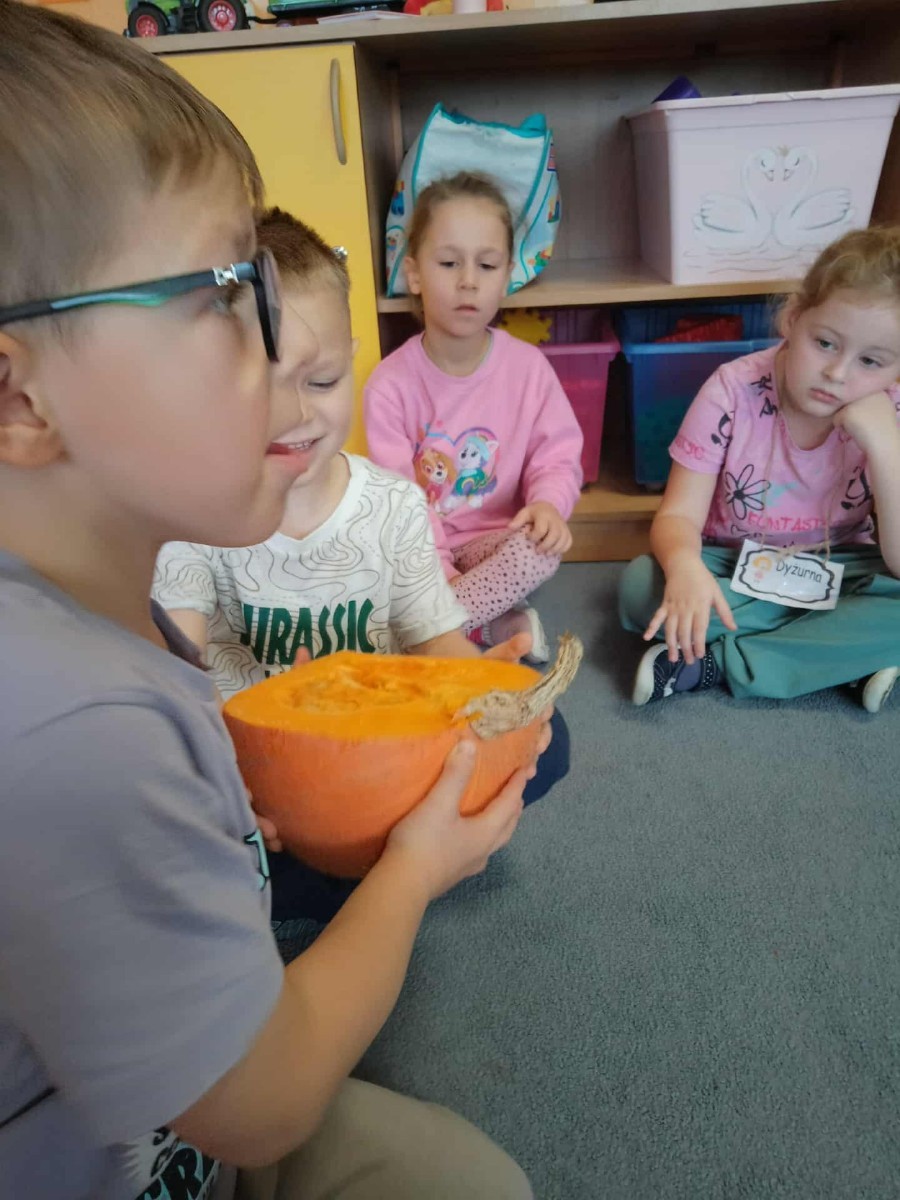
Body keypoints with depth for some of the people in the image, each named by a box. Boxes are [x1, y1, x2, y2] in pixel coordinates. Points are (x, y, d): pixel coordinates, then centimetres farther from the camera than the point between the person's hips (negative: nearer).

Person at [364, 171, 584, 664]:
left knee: (543, 546, -31)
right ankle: (500, 628, -19)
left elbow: (557, 457, -1)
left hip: (496, 539, 1)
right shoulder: (390, 382, -10)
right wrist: (439, 574, -21)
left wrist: (548, 503, -24)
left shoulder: (528, 366, -4)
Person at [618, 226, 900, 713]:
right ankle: (849, 650, -20)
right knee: (641, 584, -31)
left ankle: (714, 663, -23)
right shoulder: (734, 391, -17)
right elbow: (679, 515, -18)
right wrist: (685, 565, -43)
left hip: (838, 577, 1)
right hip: (732, 567, -1)